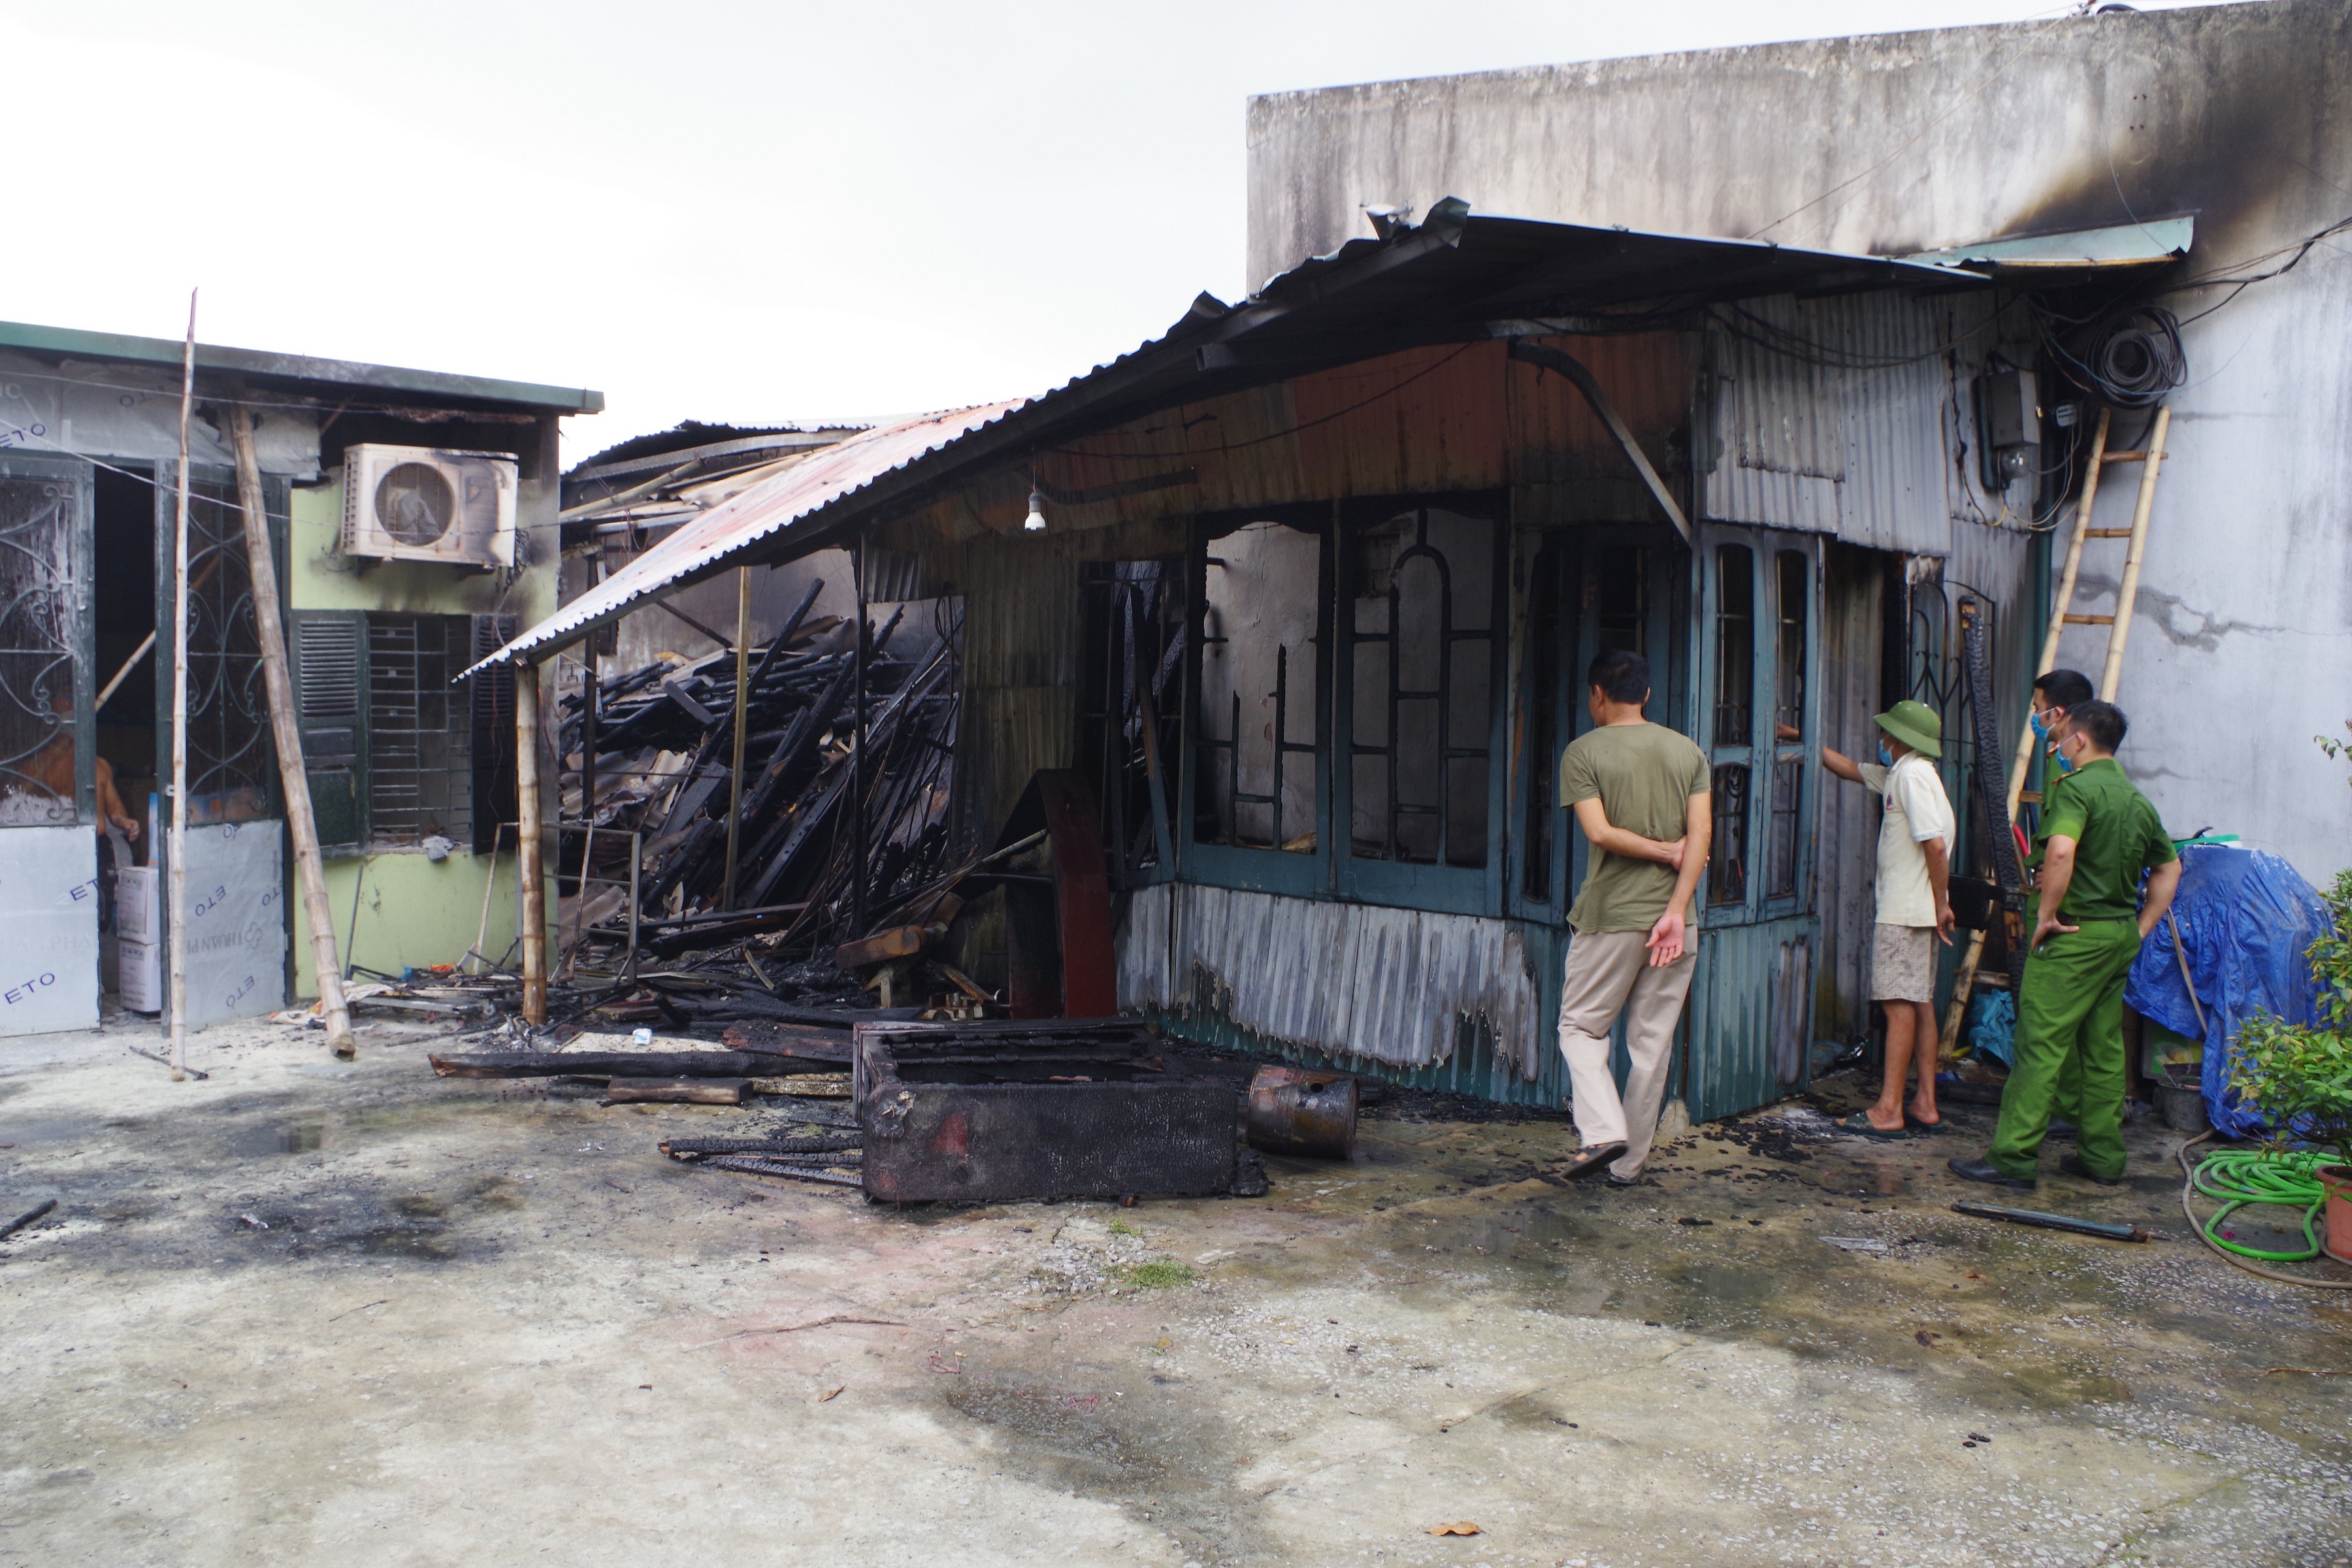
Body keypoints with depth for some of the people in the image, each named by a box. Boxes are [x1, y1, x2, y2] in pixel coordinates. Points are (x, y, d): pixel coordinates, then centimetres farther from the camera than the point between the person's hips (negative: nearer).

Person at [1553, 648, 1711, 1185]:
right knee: (1652, 1045, 10)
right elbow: (1701, 834, -4)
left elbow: (1600, 833, -15)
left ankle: (1603, 1132, -8)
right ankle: (1629, 1163, 15)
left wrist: (1665, 852, -2)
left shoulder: (1584, 752, -4)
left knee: (1580, 1026, 11)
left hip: (1610, 917, -4)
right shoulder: (1689, 751, 7)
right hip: (1671, 917, 4)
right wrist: (1676, 912, -11)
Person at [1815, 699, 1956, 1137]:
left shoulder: (1912, 775, -14)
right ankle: (1925, 1105, 13)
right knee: (1920, 1003, 10)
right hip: (1915, 912, 10)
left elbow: (1936, 843, -22)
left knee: (1899, 1003, -9)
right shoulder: (1900, 774, 16)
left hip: (1905, 911, -10)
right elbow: (1850, 769, 32)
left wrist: (1941, 904, -17)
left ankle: (1888, 1110, -8)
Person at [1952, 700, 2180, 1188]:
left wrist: (2046, 914, -18)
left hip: (2075, 934, -9)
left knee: (2041, 1043, -7)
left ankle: (2013, 1157, -7)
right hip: (2121, 936, 9)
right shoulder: (2138, 800, 15)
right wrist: (2141, 928, 21)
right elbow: (2169, 868, 23)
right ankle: (2102, 1155, 19)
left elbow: (2061, 851, -29)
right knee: (2104, 1048, 14)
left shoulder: (2077, 788, -13)